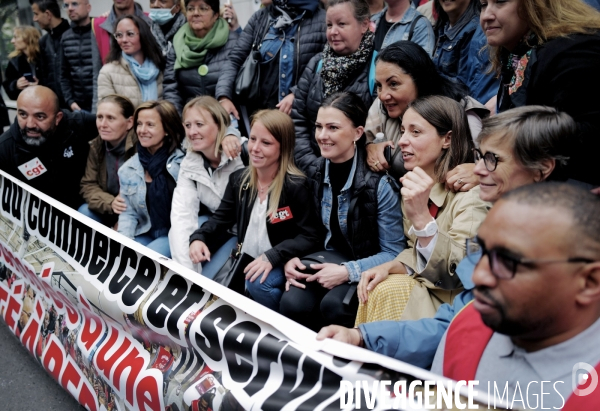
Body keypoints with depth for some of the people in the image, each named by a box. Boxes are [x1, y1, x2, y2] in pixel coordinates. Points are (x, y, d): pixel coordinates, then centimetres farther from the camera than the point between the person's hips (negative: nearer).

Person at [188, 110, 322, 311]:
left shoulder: (296, 186, -16)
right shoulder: (238, 179, 2)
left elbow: (310, 236, -16)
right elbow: (221, 218, 8)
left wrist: (272, 257, -29)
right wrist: (198, 238, -14)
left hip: (280, 264, -5)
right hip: (244, 259, 6)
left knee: (258, 284, -31)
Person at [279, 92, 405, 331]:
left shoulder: (380, 184, -17)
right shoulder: (315, 175, 0)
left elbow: (393, 253, -12)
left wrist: (348, 272, -23)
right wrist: (293, 259, -8)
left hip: (365, 271, -4)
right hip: (325, 263, 4)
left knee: (333, 305, -33)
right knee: (292, 303, -26)